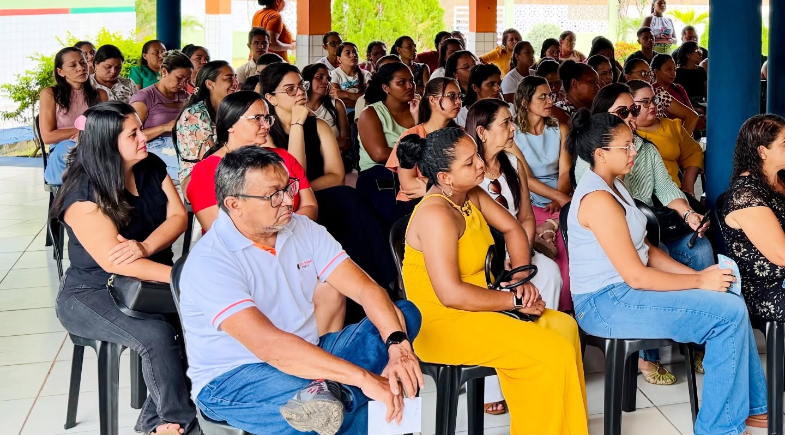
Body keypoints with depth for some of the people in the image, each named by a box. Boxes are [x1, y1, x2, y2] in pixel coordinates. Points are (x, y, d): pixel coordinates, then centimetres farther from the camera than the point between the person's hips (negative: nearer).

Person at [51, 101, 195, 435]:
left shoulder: (151, 167, 2)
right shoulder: (83, 193, -19)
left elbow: (177, 216, -3)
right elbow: (112, 262, -27)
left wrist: (145, 247, -26)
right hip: (92, 293, -6)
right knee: (156, 335, -33)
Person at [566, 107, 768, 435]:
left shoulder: (612, 186, 12)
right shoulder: (598, 199, -21)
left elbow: (644, 249, 12)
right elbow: (636, 276, -21)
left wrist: (697, 274, 0)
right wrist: (699, 281, -12)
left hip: (623, 290, 10)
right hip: (605, 305, -10)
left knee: (728, 299, 7)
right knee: (729, 313, -16)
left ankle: (752, 405, 17)